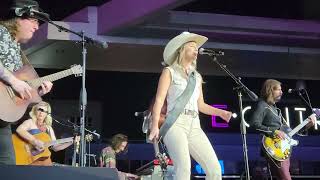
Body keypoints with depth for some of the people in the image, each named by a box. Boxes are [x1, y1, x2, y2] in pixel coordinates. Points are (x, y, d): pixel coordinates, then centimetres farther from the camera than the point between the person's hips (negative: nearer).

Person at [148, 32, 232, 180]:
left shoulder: (197, 76, 24)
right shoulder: (169, 72, 7)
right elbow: (159, 100, -3)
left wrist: (220, 113, 10)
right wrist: (155, 125, -16)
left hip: (194, 126, 6)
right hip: (176, 124, -6)